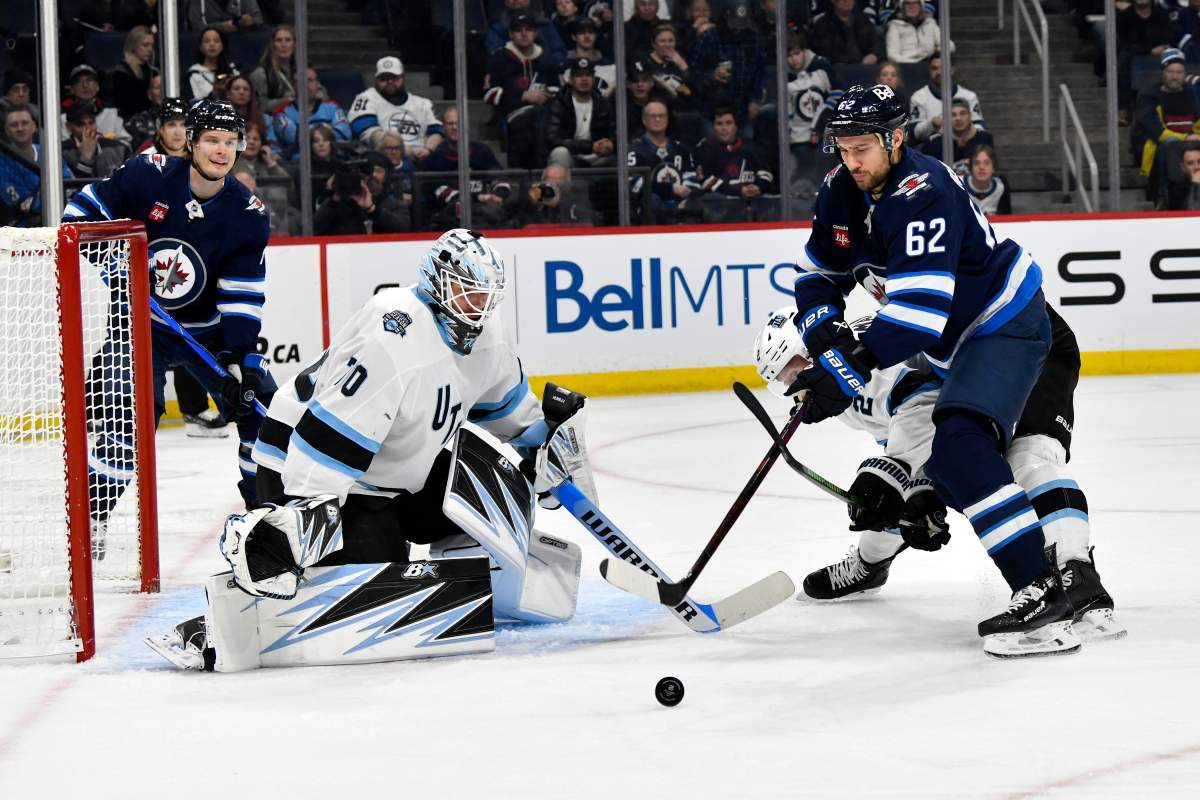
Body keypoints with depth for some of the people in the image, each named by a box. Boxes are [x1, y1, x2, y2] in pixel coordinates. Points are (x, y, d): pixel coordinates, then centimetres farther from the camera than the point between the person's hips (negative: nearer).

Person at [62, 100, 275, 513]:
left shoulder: (249, 215, -11)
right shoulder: (147, 175, -16)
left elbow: (242, 297, -12)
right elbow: (85, 207, -4)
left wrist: (240, 360, -21)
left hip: (209, 329, 3)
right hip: (140, 323, -3)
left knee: (259, 401, -3)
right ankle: (91, 513, -14)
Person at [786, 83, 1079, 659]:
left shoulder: (924, 196, -29)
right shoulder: (842, 193, -1)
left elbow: (919, 310, -36)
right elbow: (818, 271, 12)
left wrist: (851, 370, -39)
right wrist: (823, 329, -9)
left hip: (1005, 326, -10)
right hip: (946, 338, 10)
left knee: (961, 445, -26)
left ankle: (1041, 593, -31)